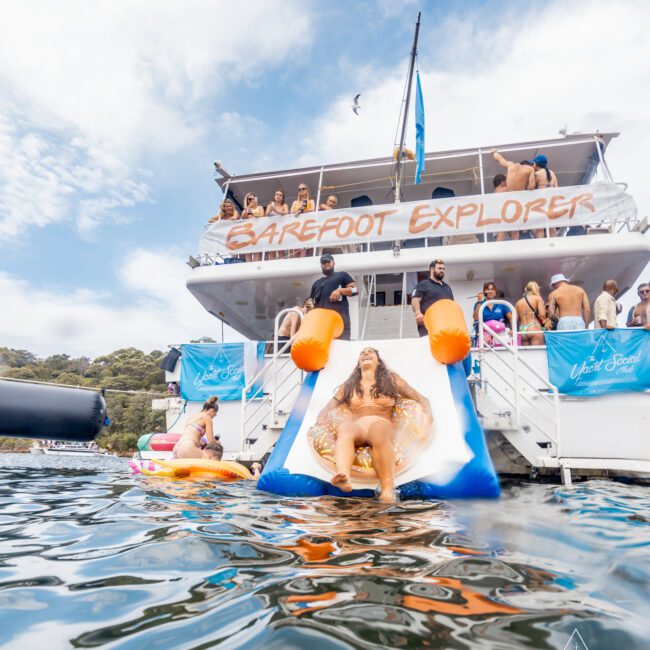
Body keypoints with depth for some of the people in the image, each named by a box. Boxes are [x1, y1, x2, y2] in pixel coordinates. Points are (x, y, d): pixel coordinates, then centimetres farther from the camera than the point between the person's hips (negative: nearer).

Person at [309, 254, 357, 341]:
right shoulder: (316, 283, 32)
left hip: (340, 315, -4)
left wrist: (340, 290, -8)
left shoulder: (342, 275, 20)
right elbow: (312, 302, 32)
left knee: (342, 341, -16)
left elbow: (355, 289, 9)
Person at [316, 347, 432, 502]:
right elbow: (328, 408, 22)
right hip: (357, 428, 1)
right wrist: (319, 428, 0)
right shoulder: (348, 385, 26)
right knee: (345, 427, -37)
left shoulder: (391, 379, 22)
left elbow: (421, 399, 20)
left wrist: (427, 417, -2)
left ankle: (388, 490, -54)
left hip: (382, 426, -1)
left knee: (377, 429, -40)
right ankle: (343, 477, -64)